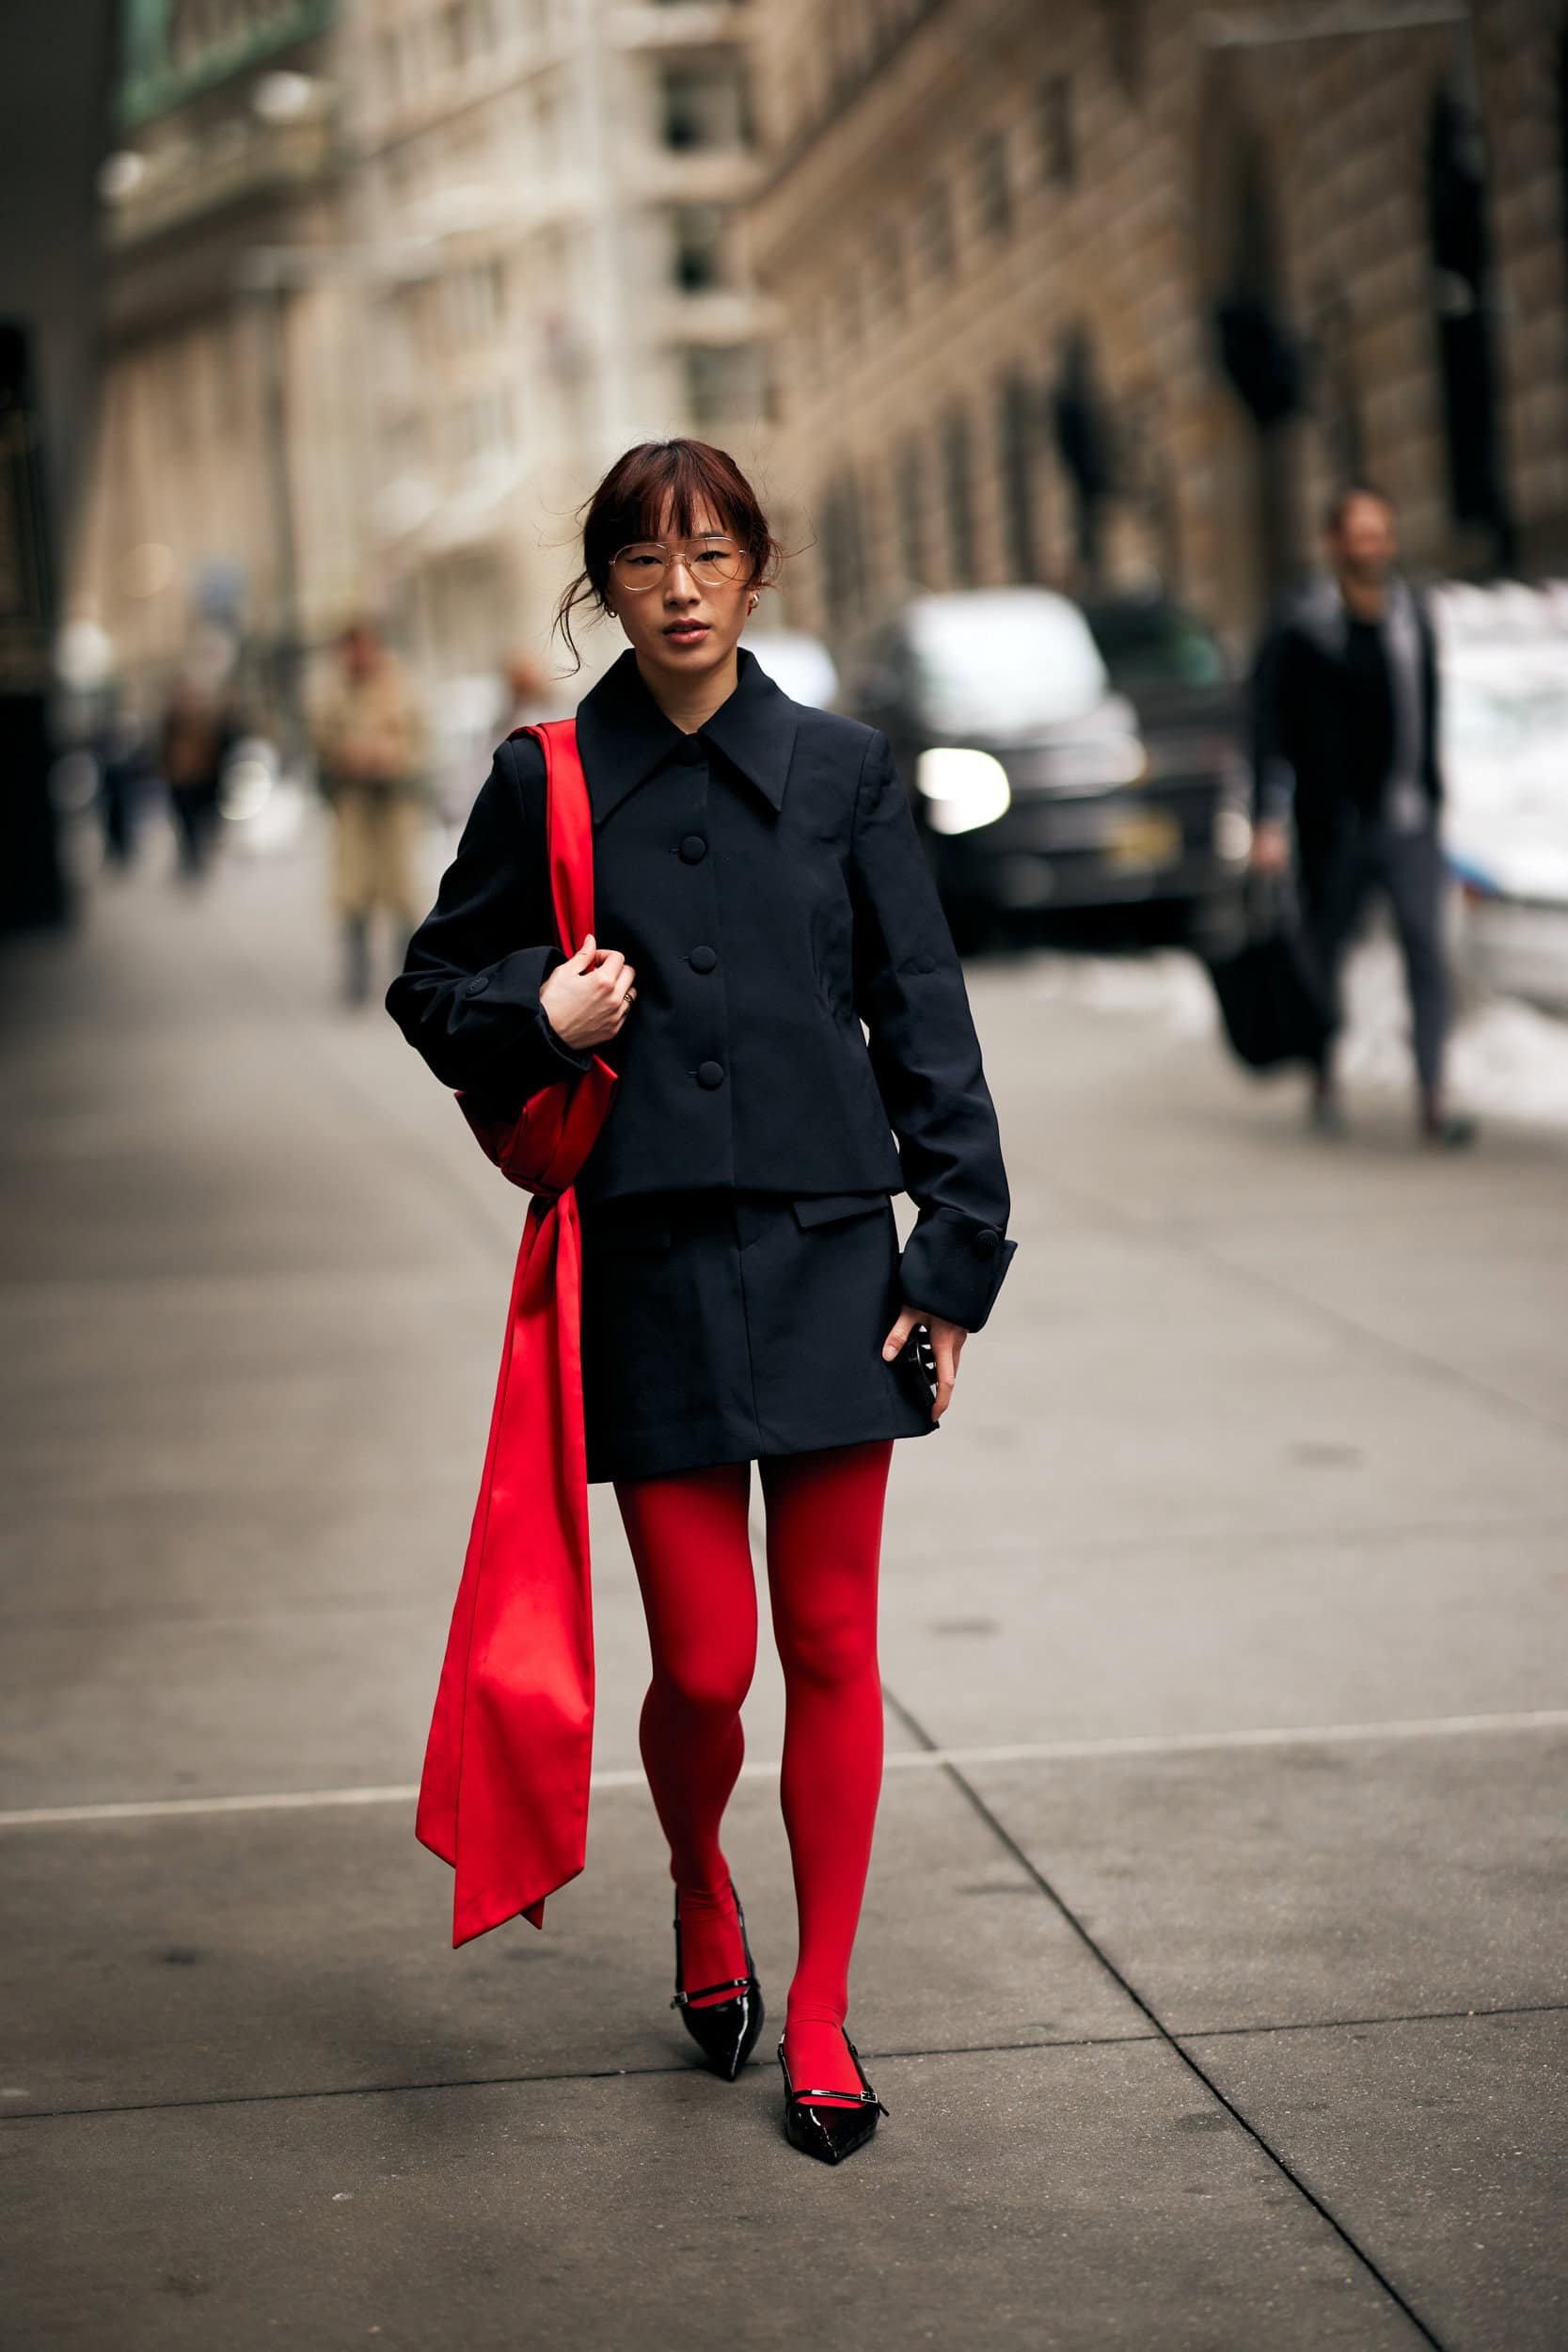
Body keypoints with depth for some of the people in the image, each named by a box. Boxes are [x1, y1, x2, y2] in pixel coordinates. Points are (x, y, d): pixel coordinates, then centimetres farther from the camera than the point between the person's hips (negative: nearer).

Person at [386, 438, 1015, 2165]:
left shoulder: (841, 773, 4)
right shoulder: (546, 783, 3)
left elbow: (924, 1024, 5)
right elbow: (432, 988, 13)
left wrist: (957, 1246, -1)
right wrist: (537, 1018, -9)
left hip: (830, 1252, 1)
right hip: (647, 1264, 0)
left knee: (831, 1648, 4)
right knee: (702, 1663, -1)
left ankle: (821, 2014, 18)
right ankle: (701, 1895, 32)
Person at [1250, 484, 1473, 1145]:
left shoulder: (1413, 615, 6)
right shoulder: (1299, 630, -8)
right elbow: (1271, 729, -9)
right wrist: (1268, 822, -14)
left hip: (1405, 817, 2)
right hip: (1333, 822, -2)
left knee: (1424, 942, -11)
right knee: (1325, 950, 10)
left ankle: (1433, 1099, -15)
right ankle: (1324, 1083, 32)